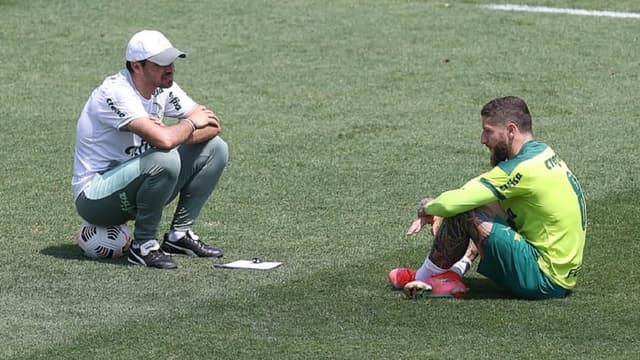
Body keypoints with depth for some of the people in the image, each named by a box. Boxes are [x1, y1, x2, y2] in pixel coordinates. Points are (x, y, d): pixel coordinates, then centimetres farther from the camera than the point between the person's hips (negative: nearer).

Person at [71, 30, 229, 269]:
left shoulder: (163, 88, 2)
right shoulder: (116, 91, -24)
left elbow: (212, 126, -1)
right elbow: (163, 139, -36)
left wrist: (172, 132, -20)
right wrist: (190, 124, -15)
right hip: (94, 198, -9)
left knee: (215, 148, 2)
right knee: (165, 160, -35)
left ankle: (179, 235, 7)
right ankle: (143, 245, -16)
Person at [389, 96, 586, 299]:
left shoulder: (522, 168, -21)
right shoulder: (542, 152, 9)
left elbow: (452, 204, -21)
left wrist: (428, 208, 1)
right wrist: (438, 213, 6)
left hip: (545, 280, -10)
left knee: (462, 214, -12)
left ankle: (426, 277, 9)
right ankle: (453, 274, 9)